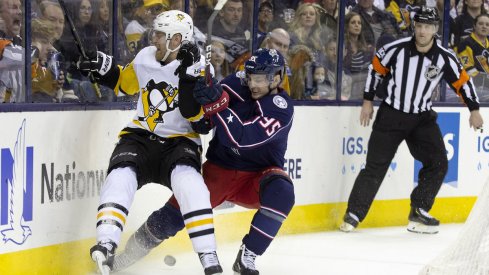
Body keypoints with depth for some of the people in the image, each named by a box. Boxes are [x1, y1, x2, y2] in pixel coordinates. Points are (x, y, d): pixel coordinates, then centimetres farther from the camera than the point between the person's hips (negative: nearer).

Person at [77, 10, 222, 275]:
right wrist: (102, 67, 6)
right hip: (140, 136, 4)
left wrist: (188, 75, -29)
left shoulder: (197, 69, -9)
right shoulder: (145, 58, 5)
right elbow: (125, 82, 23)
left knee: (188, 181, -32)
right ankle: (106, 246, -32)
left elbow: (195, 114, -20)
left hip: (179, 141, -4)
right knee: (120, 176, -25)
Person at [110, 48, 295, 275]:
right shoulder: (239, 83, -7)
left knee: (281, 192, -33)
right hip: (219, 169, 3)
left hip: (258, 174, -2)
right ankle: (132, 249, 6)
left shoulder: (282, 109, -21)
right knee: (176, 211, -12)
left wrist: (216, 103, -42)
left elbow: (242, 139, -33)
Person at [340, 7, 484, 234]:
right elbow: (376, 68, 0)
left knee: (438, 163, -5)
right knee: (376, 165, -5)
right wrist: (368, 101, 2)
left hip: (422, 119, 3)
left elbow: (462, 81, 3)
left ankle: (418, 213, 7)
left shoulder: (445, 58, -9)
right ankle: (353, 215, 0)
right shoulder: (397, 49, -14)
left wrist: (474, 110, 0)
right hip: (391, 114, -3)